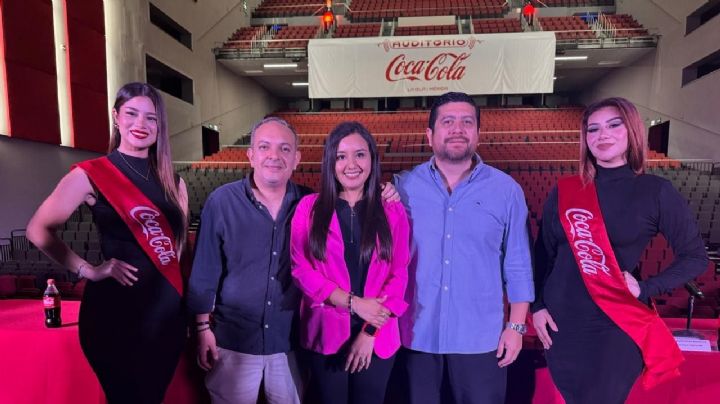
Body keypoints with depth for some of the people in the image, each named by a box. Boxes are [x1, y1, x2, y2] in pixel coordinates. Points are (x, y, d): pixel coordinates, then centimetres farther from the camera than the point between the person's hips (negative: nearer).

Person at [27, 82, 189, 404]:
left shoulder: (172, 181, 8)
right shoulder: (91, 174, -6)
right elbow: (38, 230, -3)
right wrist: (88, 270, -9)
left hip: (167, 305, 5)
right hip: (115, 307, -5)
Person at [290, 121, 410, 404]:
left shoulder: (393, 210, -2)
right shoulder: (309, 208, -3)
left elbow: (400, 274, -4)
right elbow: (301, 269, -7)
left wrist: (369, 332, -11)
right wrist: (353, 303, -15)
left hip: (378, 337, 1)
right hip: (326, 333, 0)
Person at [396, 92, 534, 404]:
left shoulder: (506, 190, -3)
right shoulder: (404, 186, -3)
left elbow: (517, 265, 1)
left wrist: (516, 326, -1)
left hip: (481, 338, 0)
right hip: (417, 334, 1)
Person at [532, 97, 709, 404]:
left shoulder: (656, 192, -7)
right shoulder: (565, 191, -1)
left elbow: (695, 257, 0)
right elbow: (543, 253, 5)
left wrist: (646, 289, -11)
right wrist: (537, 306, 0)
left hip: (617, 326, -2)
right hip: (560, 321, 3)